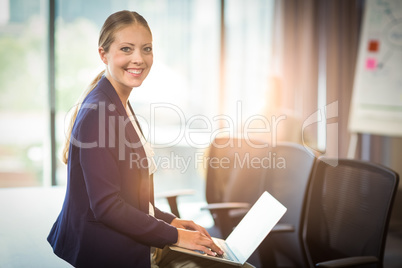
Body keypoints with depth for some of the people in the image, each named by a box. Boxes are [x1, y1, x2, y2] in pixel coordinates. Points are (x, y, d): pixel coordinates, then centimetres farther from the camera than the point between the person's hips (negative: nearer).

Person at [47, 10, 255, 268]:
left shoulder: (121, 106, 12)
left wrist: (170, 221, 9)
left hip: (134, 243, 9)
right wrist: (173, 235, -15)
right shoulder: (98, 112, -18)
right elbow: (105, 205, -21)